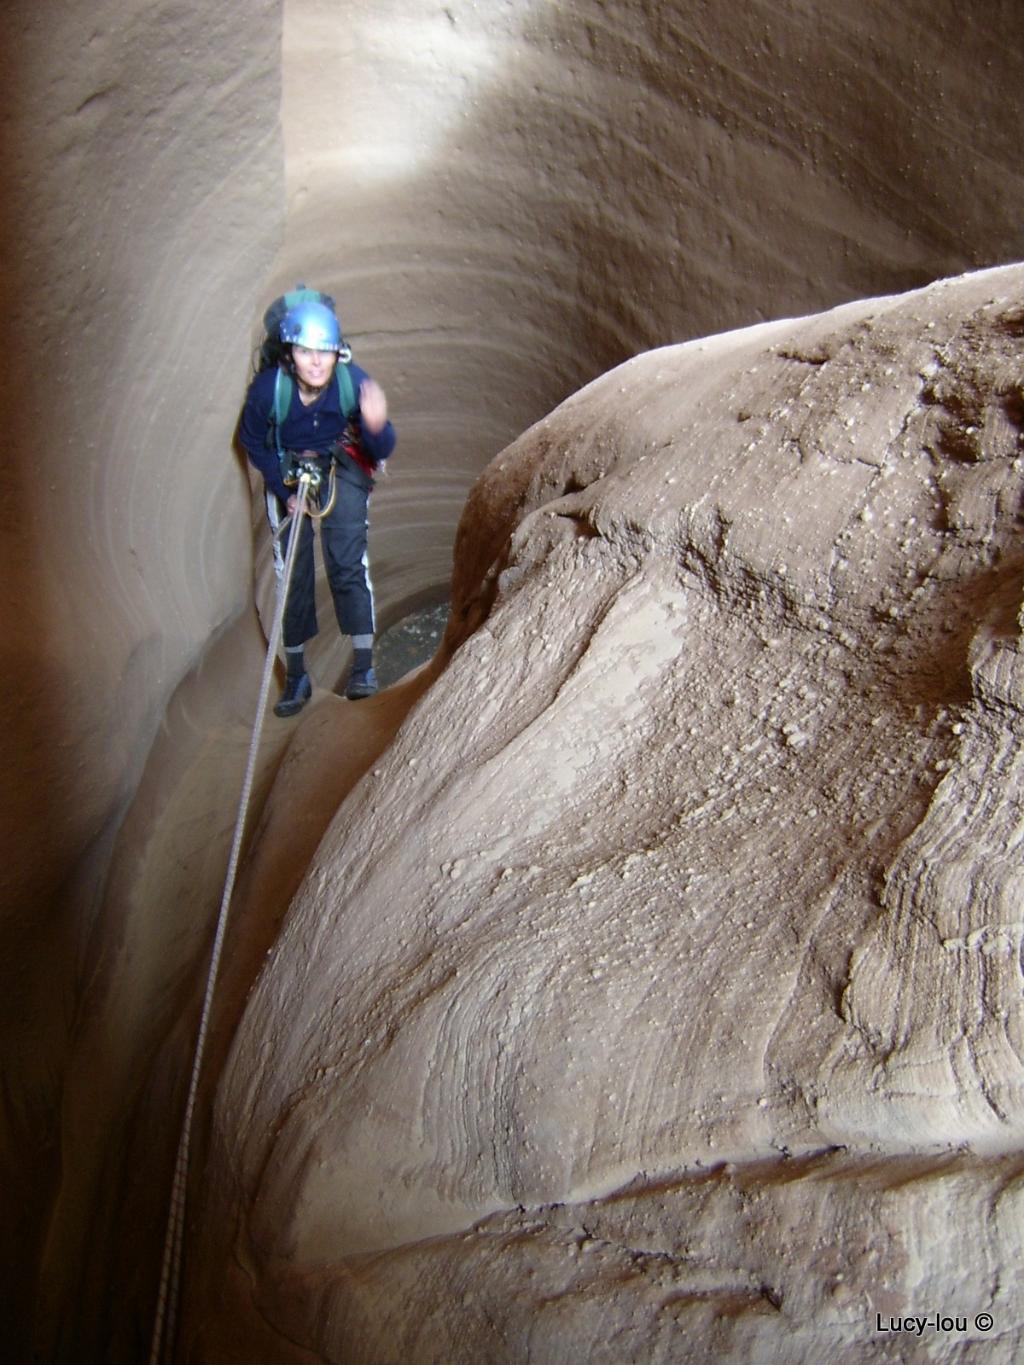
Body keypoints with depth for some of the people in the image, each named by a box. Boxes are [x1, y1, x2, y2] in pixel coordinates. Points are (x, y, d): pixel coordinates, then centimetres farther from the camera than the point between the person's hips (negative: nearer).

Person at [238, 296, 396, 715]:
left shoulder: (354, 381, -26)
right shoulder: (267, 388, -25)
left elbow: (382, 451, -22)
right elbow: (253, 443, -6)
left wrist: (375, 425, -44)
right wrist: (285, 490, -11)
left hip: (340, 465, -1)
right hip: (288, 472, 1)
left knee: (346, 562, -16)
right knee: (293, 571, -1)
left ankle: (363, 666, -11)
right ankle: (296, 676, 9)